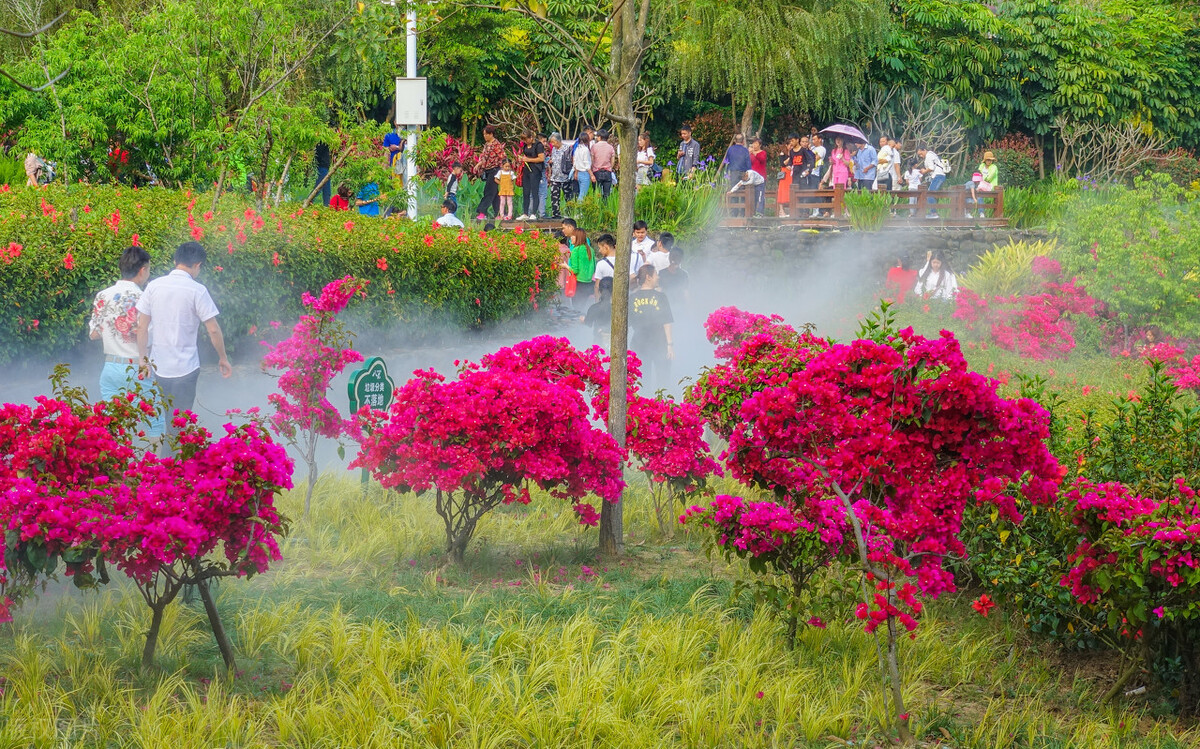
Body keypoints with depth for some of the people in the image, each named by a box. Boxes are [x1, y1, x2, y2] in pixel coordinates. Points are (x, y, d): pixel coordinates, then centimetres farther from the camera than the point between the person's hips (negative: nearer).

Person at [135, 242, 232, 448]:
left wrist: (143, 357, 7)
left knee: (167, 420, 19)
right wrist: (223, 358, 3)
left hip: (158, 366, 4)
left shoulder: (154, 286, 0)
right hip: (185, 367, -4)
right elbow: (213, 330, -10)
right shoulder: (197, 290, -11)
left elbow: (142, 326, 0)